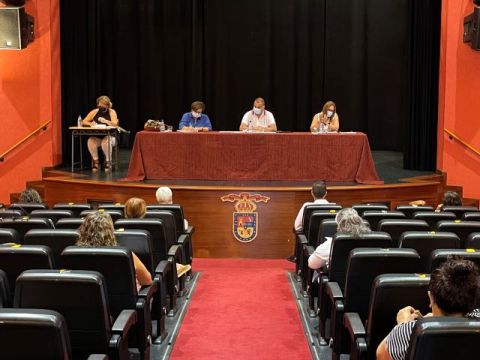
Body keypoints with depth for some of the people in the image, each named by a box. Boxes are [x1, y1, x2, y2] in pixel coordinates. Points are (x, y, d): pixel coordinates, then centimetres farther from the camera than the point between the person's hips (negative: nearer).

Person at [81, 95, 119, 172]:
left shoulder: (112, 112, -2)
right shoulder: (94, 112, 5)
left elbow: (115, 124, -16)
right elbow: (83, 122, 5)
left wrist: (105, 121, -32)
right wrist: (90, 123, -17)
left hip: (109, 136, -3)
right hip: (96, 137, 3)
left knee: (106, 142, -36)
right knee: (90, 141, -29)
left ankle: (108, 161, -16)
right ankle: (96, 161, -13)